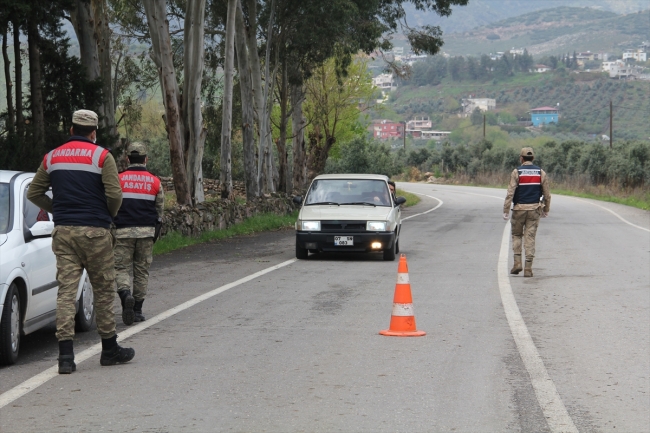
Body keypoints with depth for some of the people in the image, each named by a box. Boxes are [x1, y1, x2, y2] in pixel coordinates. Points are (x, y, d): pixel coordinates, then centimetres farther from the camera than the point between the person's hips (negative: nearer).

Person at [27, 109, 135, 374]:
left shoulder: (52, 157, 10)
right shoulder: (101, 156, -4)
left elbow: (34, 193, 11)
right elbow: (114, 194, -11)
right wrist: (108, 216, 7)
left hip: (63, 232, 3)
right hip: (95, 232, -3)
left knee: (66, 290, 0)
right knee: (104, 290, 9)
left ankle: (65, 355, -9)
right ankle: (109, 349, 19)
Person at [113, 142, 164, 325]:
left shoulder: (118, 179, -1)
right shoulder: (155, 182, 6)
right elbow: (159, 210, 13)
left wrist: (111, 228, 18)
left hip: (123, 230, -2)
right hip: (146, 231, 2)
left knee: (121, 267, 2)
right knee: (142, 270, 8)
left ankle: (125, 294, -26)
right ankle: (137, 309, 9)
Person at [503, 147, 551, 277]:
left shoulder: (517, 172, -5)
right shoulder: (541, 173, 3)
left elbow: (510, 193, -11)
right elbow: (547, 194, 6)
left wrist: (506, 211, -9)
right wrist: (546, 210, 18)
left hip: (519, 208, -2)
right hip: (534, 209, 2)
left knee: (516, 235, 15)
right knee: (530, 237, 3)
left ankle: (517, 262, 1)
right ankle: (528, 268, -2)